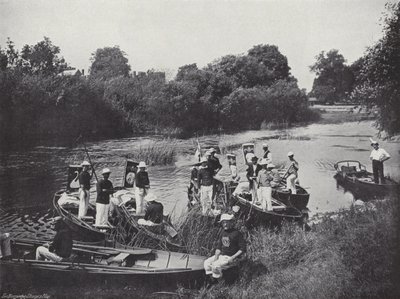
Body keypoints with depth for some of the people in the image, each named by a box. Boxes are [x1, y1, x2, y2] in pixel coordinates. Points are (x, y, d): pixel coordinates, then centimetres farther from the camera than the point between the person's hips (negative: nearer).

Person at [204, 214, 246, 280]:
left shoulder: (237, 233, -13)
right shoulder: (223, 233, 9)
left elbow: (242, 249, -13)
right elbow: (218, 247, 14)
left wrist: (232, 258, -18)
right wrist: (216, 257, -3)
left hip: (231, 257, -8)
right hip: (221, 255, 8)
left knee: (216, 266, -26)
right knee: (206, 263, -7)